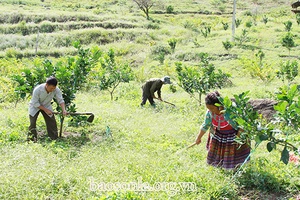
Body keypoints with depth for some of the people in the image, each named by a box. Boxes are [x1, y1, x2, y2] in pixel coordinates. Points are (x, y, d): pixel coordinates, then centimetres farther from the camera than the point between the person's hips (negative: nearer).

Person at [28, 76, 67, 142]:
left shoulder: (56, 90, -26)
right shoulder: (37, 89, -35)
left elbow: (60, 100, -22)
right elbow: (35, 103, -26)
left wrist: (64, 110, -39)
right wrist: (45, 110, -29)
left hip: (47, 106, 3)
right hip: (35, 107, -3)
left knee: (52, 122, 0)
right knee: (32, 123, -10)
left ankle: (54, 139, 12)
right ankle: (32, 140, 1)